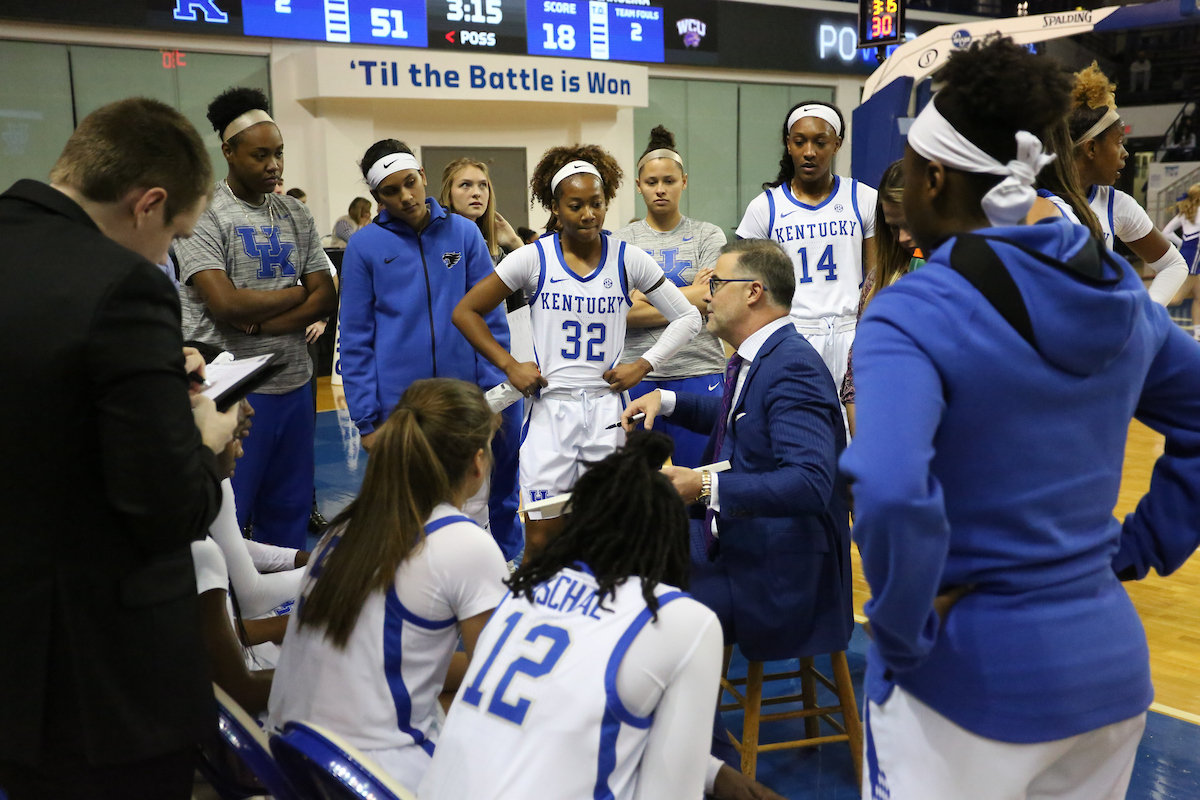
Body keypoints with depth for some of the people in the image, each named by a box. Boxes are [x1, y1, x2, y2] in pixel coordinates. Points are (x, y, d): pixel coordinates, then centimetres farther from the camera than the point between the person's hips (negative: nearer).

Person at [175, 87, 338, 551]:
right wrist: (297, 291, -3)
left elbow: (326, 299, 5)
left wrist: (260, 324, -11)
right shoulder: (205, 215, -7)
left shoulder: (295, 215, 11)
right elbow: (226, 304, -18)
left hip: (294, 384, 6)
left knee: (289, 513, 14)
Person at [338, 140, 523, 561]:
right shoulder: (365, 246, -1)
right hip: (397, 407, -1)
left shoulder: (464, 233, 2)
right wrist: (365, 419, -3)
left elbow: (490, 319, 5)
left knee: (474, 515, 10)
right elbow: (355, 339, 1)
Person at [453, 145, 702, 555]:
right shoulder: (533, 257, -1)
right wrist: (509, 365, -2)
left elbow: (687, 317, 8)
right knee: (541, 540, 0)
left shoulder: (627, 258, 2)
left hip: (608, 410, 1)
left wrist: (644, 364, -2)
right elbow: (466, 312, 5)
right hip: (549, 408, -1)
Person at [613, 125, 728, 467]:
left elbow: (711, 304, -6)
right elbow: (621, 312, -5)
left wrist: (644, 297, -4)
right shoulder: (621, 241, 7)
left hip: (697, 372, -1)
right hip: (637, 374, 1)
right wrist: (689, 297, -4)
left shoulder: (708, 236, 6)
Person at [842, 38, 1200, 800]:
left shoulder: (913, 315, -19)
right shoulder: (1119, 291, 3)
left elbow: (889, 493, -35)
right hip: (1111, 661, 7)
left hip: (972, 673, -6)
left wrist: (904, 635, -20)